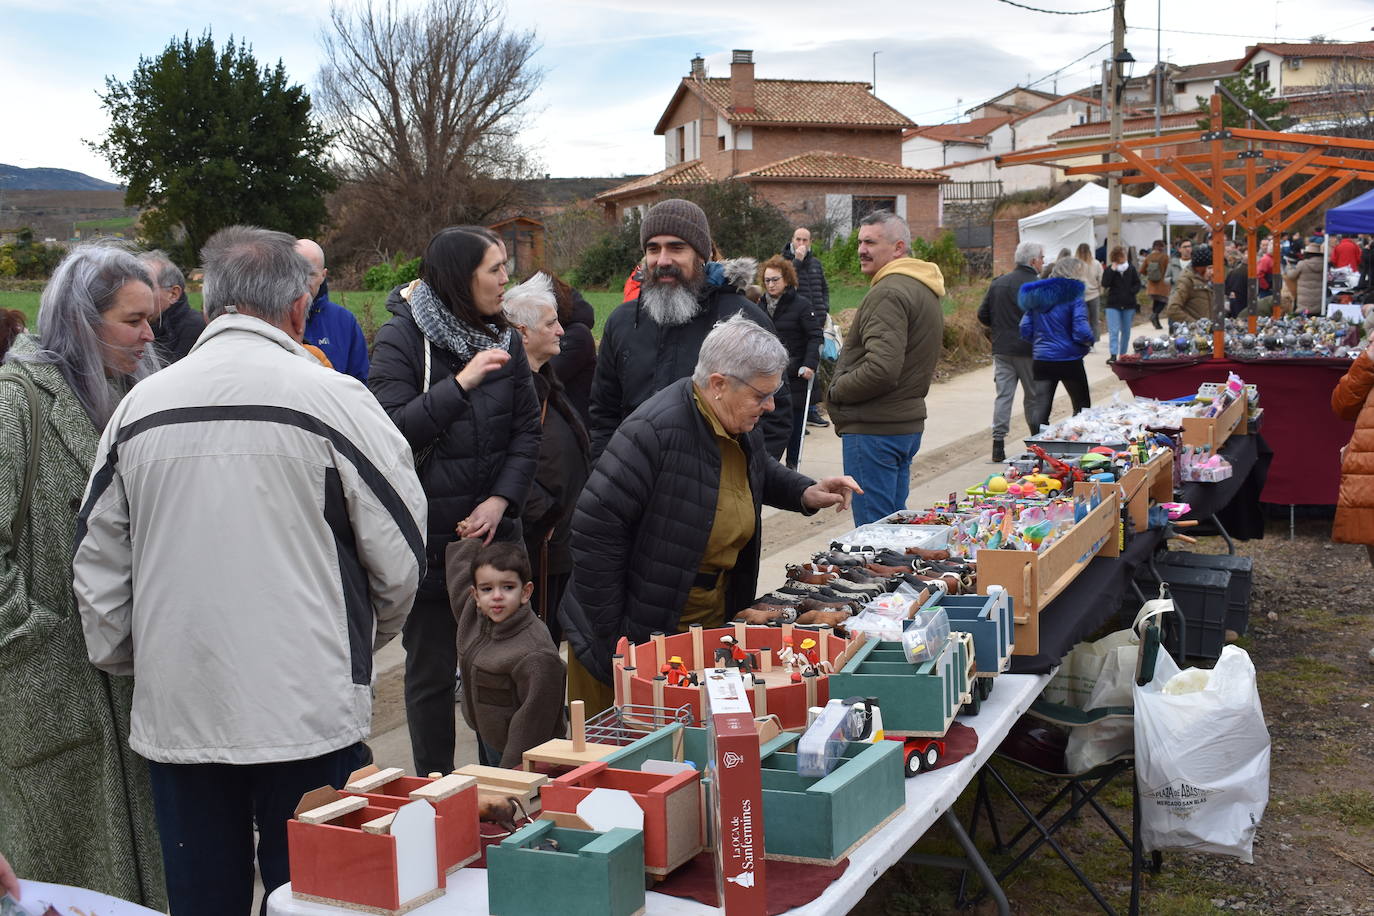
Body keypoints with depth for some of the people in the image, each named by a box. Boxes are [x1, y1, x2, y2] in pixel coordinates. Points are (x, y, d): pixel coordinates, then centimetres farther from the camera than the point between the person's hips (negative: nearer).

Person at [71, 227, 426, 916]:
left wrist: (124, 663, 25)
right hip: (308, 708, -3)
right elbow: (400, 554, -4)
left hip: (175, 712, 4)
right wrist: (368, 635, 15)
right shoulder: (333, 398, -9)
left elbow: (96, 564, 10)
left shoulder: (140, 405, 3)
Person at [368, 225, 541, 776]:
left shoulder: (503, 338, 7)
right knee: (432, 670, 6)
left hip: (495, 531, 4)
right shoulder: (400, 339, -8)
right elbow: (394, 429, -19)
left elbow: (527, 430, 6)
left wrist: (502, 499, -6)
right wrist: (461, 383, -25)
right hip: (428, 537, -4)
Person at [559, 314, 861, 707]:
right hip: (638, 633, -7)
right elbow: (595, 527, -24)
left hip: (714, 619, 8)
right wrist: (611, 636, -20)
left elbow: (760, 471, 26)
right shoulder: (655, 430, -25)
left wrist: (805, 493, 5)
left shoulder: (741, 428, 1)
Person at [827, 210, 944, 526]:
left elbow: (881, 369, -27)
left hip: (874, 429, -11)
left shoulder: (889, 293, -17)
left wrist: (836, 391, -11)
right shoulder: (924, 290, 17)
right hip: (908, 424, 11)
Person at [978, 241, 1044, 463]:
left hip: (1001, 349, 5)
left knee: (1003, 395, 4)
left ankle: (998, 444, -3)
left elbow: (983, 315, 8)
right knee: (1033, 396, 9)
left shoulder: (997, 283, 7)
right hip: (1029, 350, -4)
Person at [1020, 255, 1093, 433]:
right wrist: (1089, 340, 2)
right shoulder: (1073, 295, -10)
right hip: (1069, 360, -4)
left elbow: (1025, 329, 5)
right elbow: (1081, 331, -18)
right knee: (1082, 407, 12)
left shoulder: (1037, 295, 6)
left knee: (1041, 410, 5)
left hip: (1041, 360, 4)